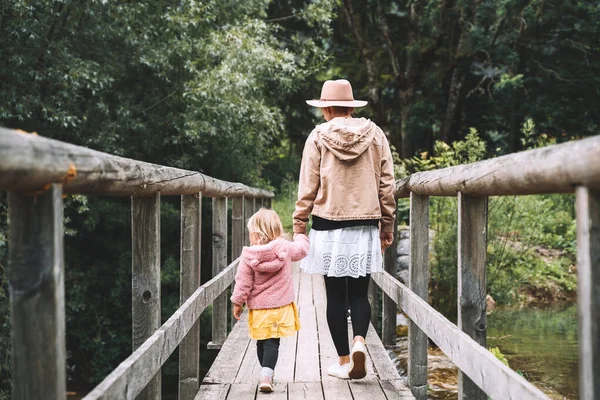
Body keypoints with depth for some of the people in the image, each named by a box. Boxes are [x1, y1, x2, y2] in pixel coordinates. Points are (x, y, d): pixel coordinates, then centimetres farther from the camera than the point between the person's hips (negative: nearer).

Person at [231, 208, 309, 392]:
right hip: (281, 306, 0)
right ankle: (266, 376, -18)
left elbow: (243, 282, -6)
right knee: (272, 343, -3)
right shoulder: (285, 248, -6)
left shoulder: (248, 256, -10)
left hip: (258, 308, 0)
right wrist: (300, 237, 37)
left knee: (262, 343, 14)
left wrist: (238, 302, 7)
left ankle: (267, 375, 27)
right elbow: (301, 249, 15)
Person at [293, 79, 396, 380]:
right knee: (359, 293, 10)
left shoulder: (318, 137, -3)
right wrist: (387, 225, 14)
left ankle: (344, 362, 10)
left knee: (335, 295, 7)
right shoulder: (374, 135, 3)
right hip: (365, 225, 2)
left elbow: (307, 188, -3)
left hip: (328, 225, -2)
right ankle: (359, 342, -15)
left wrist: (299, 227, 4)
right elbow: (387, 185, 5)